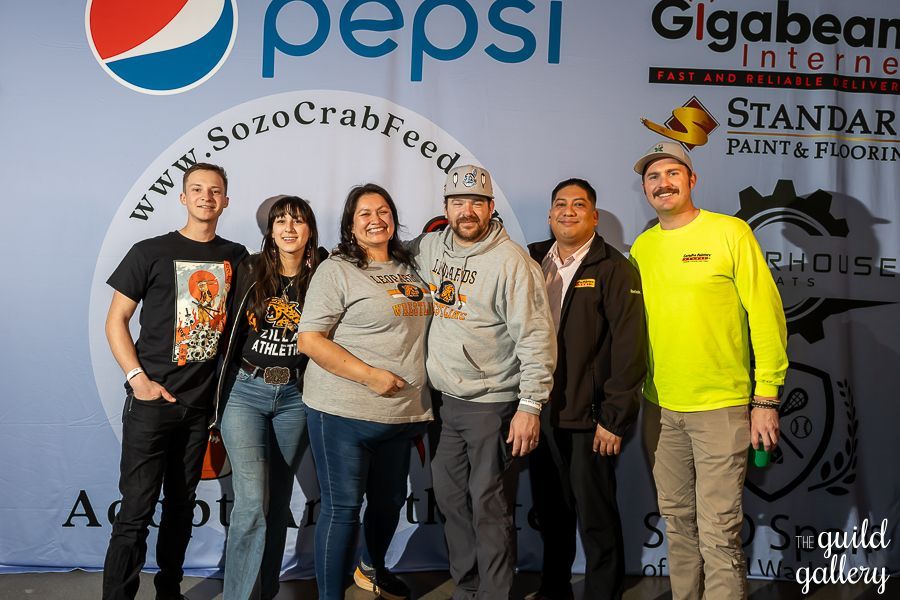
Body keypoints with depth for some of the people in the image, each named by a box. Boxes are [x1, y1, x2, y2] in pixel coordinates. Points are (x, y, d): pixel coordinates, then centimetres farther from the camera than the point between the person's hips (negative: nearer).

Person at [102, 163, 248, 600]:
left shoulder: (236, 257, 7)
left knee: (181, 503, 15)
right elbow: (115, 321, -2)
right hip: (153, 400, -4)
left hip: (203, 400, 4)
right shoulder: (150, 252, -3)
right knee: (137, 509, -3)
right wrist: (138, 378, -12)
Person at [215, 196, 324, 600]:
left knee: (278, 500, 12)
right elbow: (228, 329, 4)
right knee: (252, 501, -11)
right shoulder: (250, 273, -2)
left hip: (295, 397, 2)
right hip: (245, 392, -2)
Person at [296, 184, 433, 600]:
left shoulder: (409, 268, 11)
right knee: (342, 507, 1)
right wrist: (370, 376, -20)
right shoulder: (337, 270, -7)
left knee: (390, 501, 20)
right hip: (344, 411, -6)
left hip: (403, 411, 7)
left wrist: (420, 399, 11)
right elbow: (309, 340, -13)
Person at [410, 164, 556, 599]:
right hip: (447, 399, 7)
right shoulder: (431, 247, 5)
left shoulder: (511, 261, -14)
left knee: (490, 507, 1)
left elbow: (536, 338, -17)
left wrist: (530, 406, -19)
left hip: (493, 404, -7)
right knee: (451, 498, 16)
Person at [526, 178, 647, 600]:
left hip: (588, 419, -5)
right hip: (541, 412, 5)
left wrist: (615, 419, -14)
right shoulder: (533, 261, 9)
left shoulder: (613, 269, -7)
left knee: (596, 518, 5)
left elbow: (629, 348, -12)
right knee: (550, 511, 16)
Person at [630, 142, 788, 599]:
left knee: (717, 533, -3)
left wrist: (766, 398, -9)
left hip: (721, 407, -4)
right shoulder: (641, 247, 8)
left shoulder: (731, 233, -5)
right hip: (659, 408, 5)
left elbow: (766, 315, -7)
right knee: (678, 522, 15)